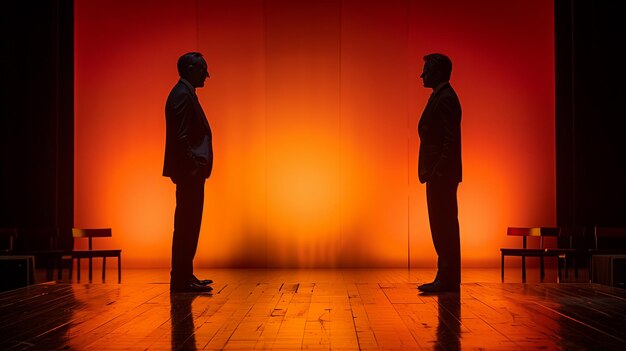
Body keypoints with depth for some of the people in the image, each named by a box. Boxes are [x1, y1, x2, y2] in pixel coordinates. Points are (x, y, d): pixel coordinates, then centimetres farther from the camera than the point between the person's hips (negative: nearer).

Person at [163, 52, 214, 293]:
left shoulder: (185, 93, 20)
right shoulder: (183, 95, -12)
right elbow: (180, 137, -20)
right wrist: (192, 167, -20)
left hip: (191, 173, 11)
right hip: (189, 171, -11)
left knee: (188, 225, 13)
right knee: (186, 225, -7)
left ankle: (184, 276, 20)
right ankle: (181, 280, -2)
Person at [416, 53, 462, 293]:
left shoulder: (445, 98, -12)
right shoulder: (440, 97, 19)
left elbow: (450, 140, -19)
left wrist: (438, 171, -22)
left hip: (442, 174, -10)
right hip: (438, 175, 10)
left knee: (444, 226, -7)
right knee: (443, 226, 11)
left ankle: (448, 279, -2)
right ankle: (446, 278, 17)